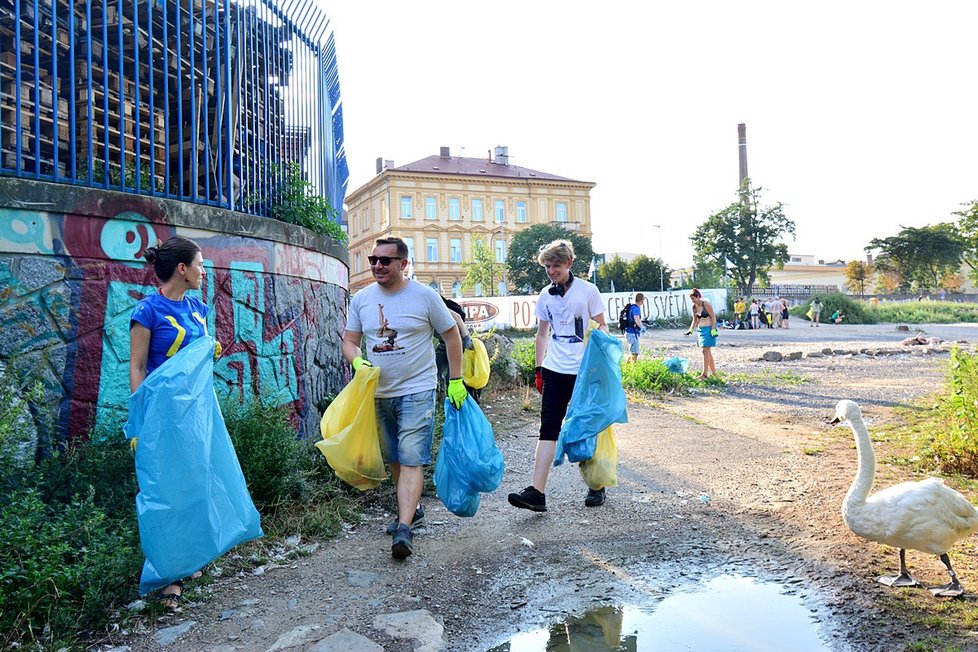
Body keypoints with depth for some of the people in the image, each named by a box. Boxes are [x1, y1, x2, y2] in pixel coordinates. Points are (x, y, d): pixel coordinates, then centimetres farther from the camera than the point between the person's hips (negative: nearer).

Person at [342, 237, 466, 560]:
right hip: (378, 393, 5)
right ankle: (413, 509, 35)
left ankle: (404, 528, -13)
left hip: (417, 391, -5)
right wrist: (358, 363, -16)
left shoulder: (424, 296, -7)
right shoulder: (361, 299, 3)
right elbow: (349, 342, 8)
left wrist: (456, 380, -2)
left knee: (411, 460, -12)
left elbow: (451, 334, 0)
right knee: (394, 459, 16)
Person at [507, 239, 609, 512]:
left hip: (584, 370, -3)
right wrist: (539, 369, 13)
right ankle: (537, 492, -7)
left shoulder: (587, 290, -3)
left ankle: (597, 486, 25)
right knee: (548, 428, -3)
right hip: (554, 371, 3)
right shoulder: (545, 295, 9)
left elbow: (602, 327, 2)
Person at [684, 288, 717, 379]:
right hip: (700, 329, 8)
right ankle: (714, 372, 21)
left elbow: (713, 317, -12)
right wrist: (691, 330, 6)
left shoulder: (706, 304, -13)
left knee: (706, 351, -11)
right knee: (707, 351, 12)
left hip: (708, 329, -8)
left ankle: (705, 374, -10)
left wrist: (713, 329, -18)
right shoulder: (694, 307, 7)